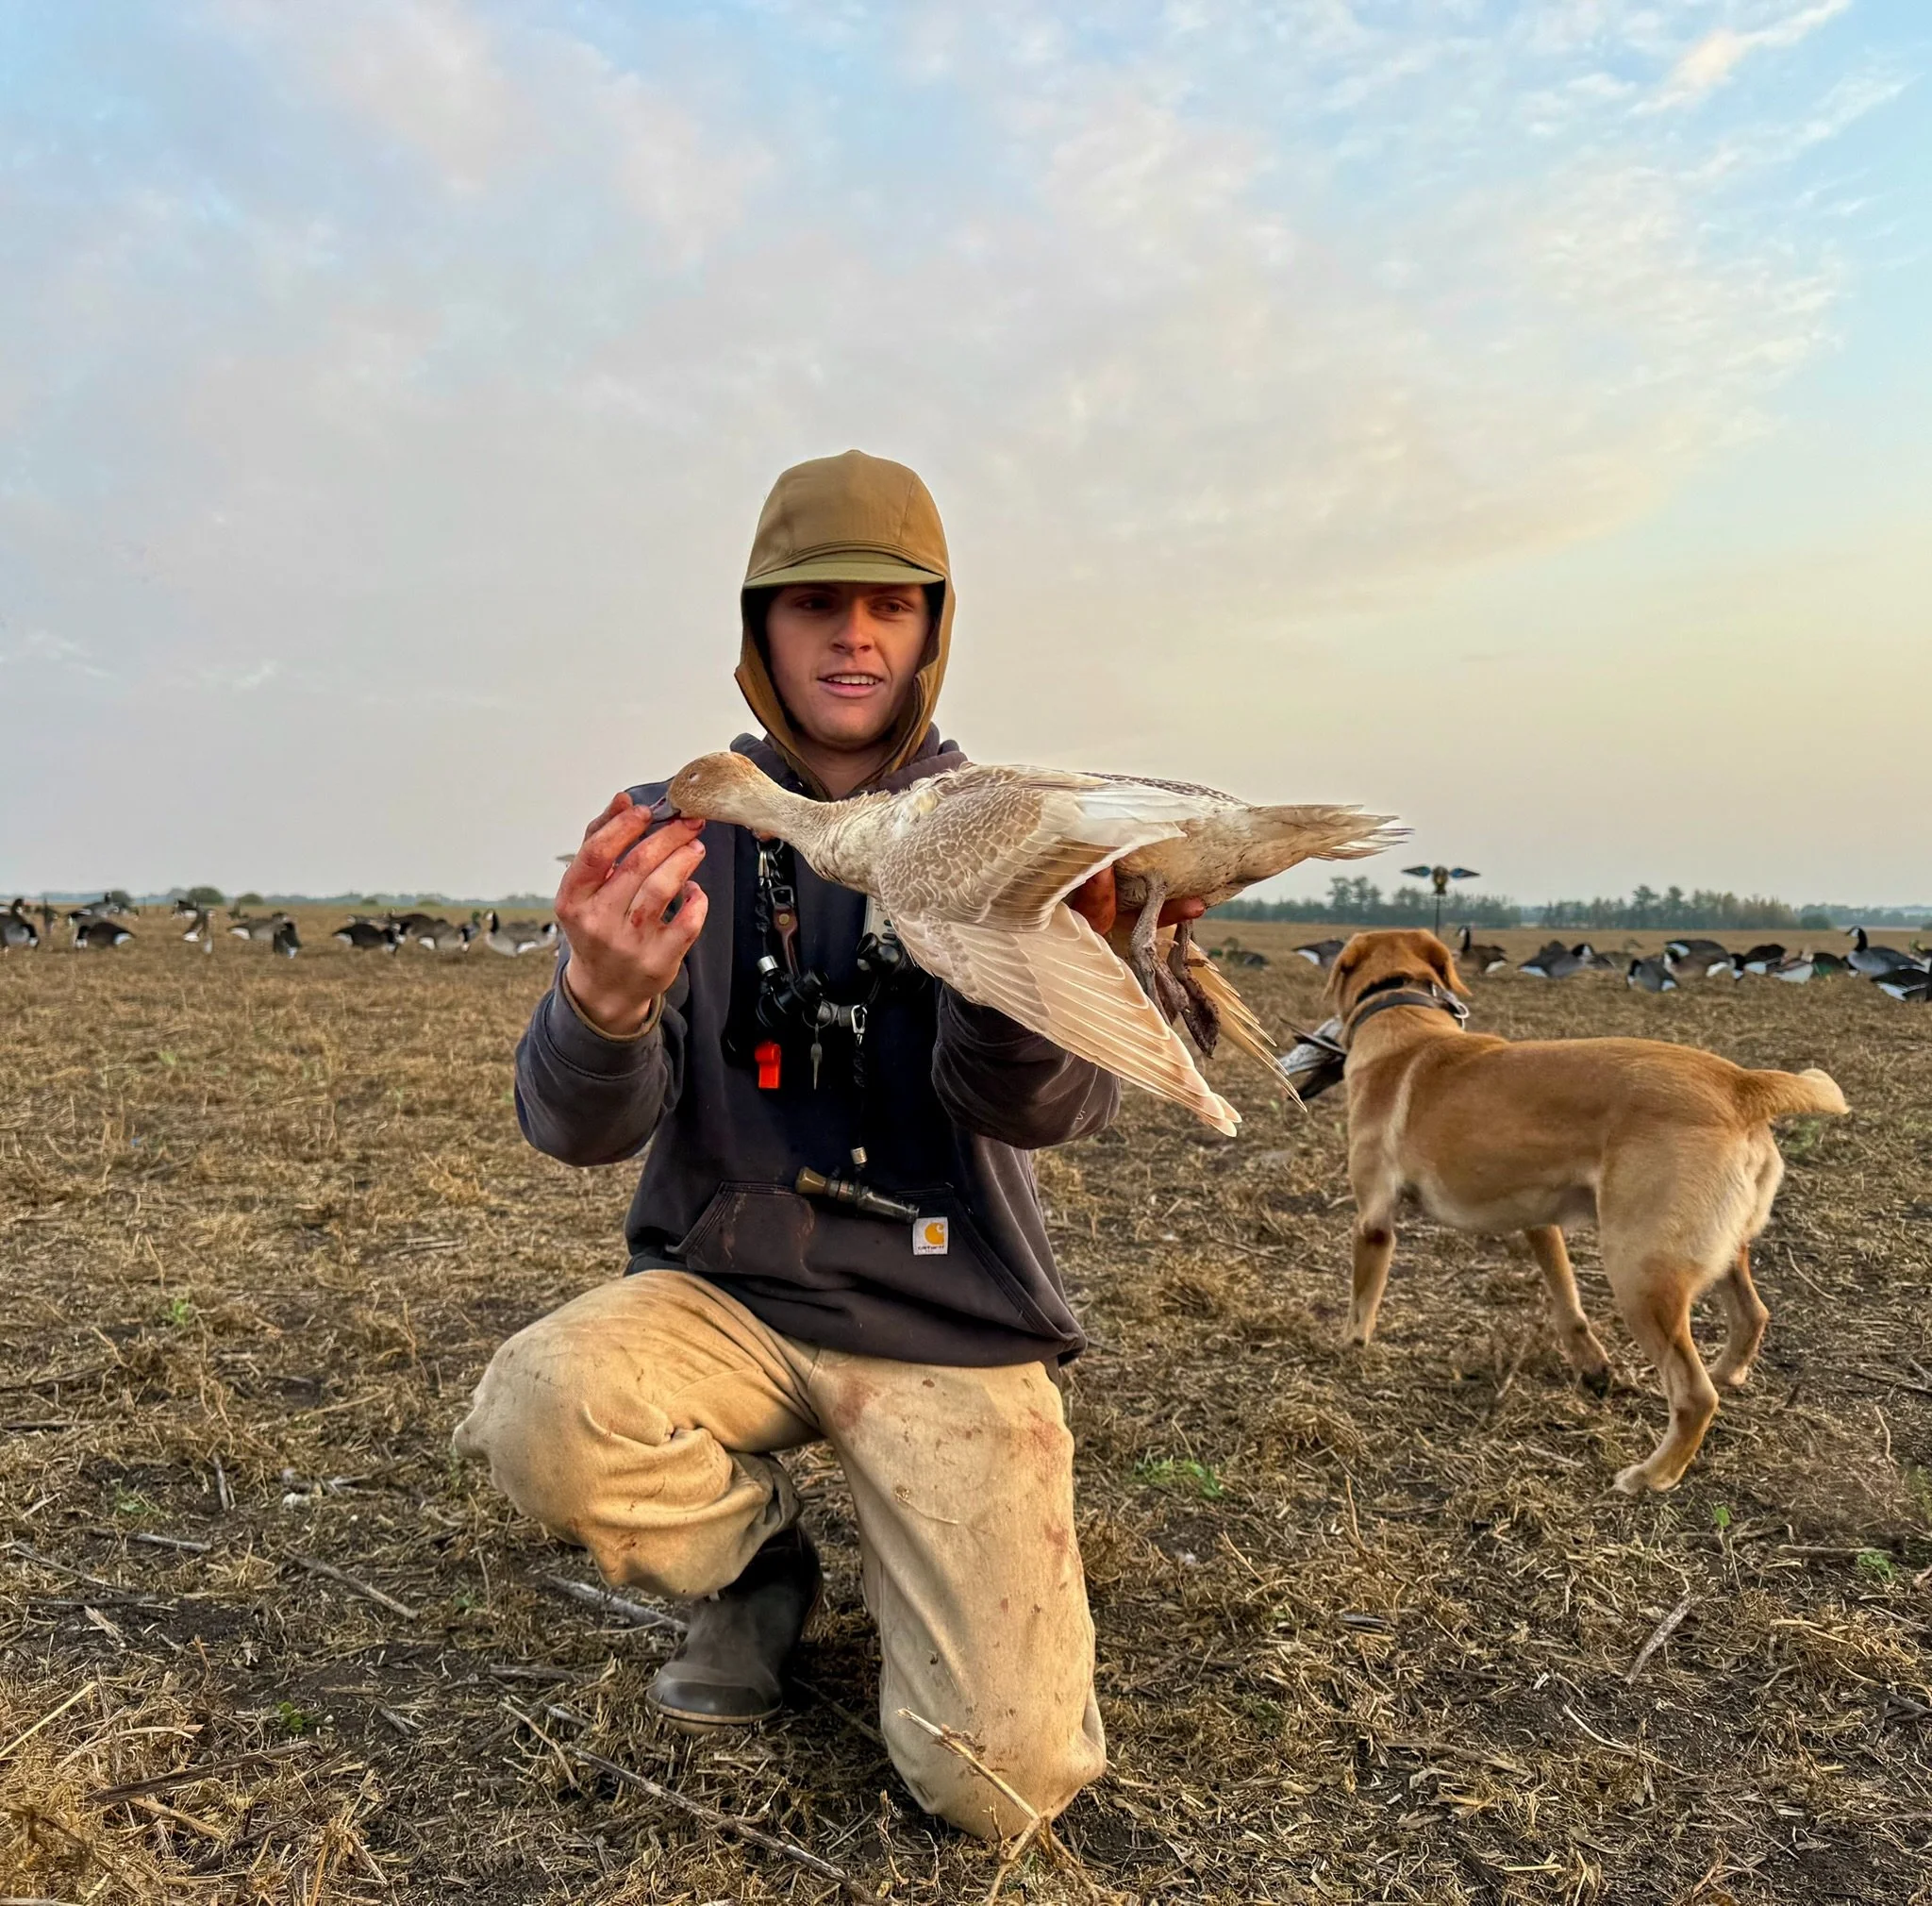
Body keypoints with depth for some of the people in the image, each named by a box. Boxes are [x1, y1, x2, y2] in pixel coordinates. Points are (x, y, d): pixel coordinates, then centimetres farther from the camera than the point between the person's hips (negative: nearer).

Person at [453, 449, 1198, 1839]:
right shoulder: (675, 835, -3)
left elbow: (1047, 1106, -19)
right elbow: (582, 1128, -12)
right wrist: (603, 1006, -36)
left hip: (951, 1321, -1)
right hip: (725, 1291, 2)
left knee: (1000, 1777, -13)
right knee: (540, 1412, -30)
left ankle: (914, 1552, 21)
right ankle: (755, 1564, 5)